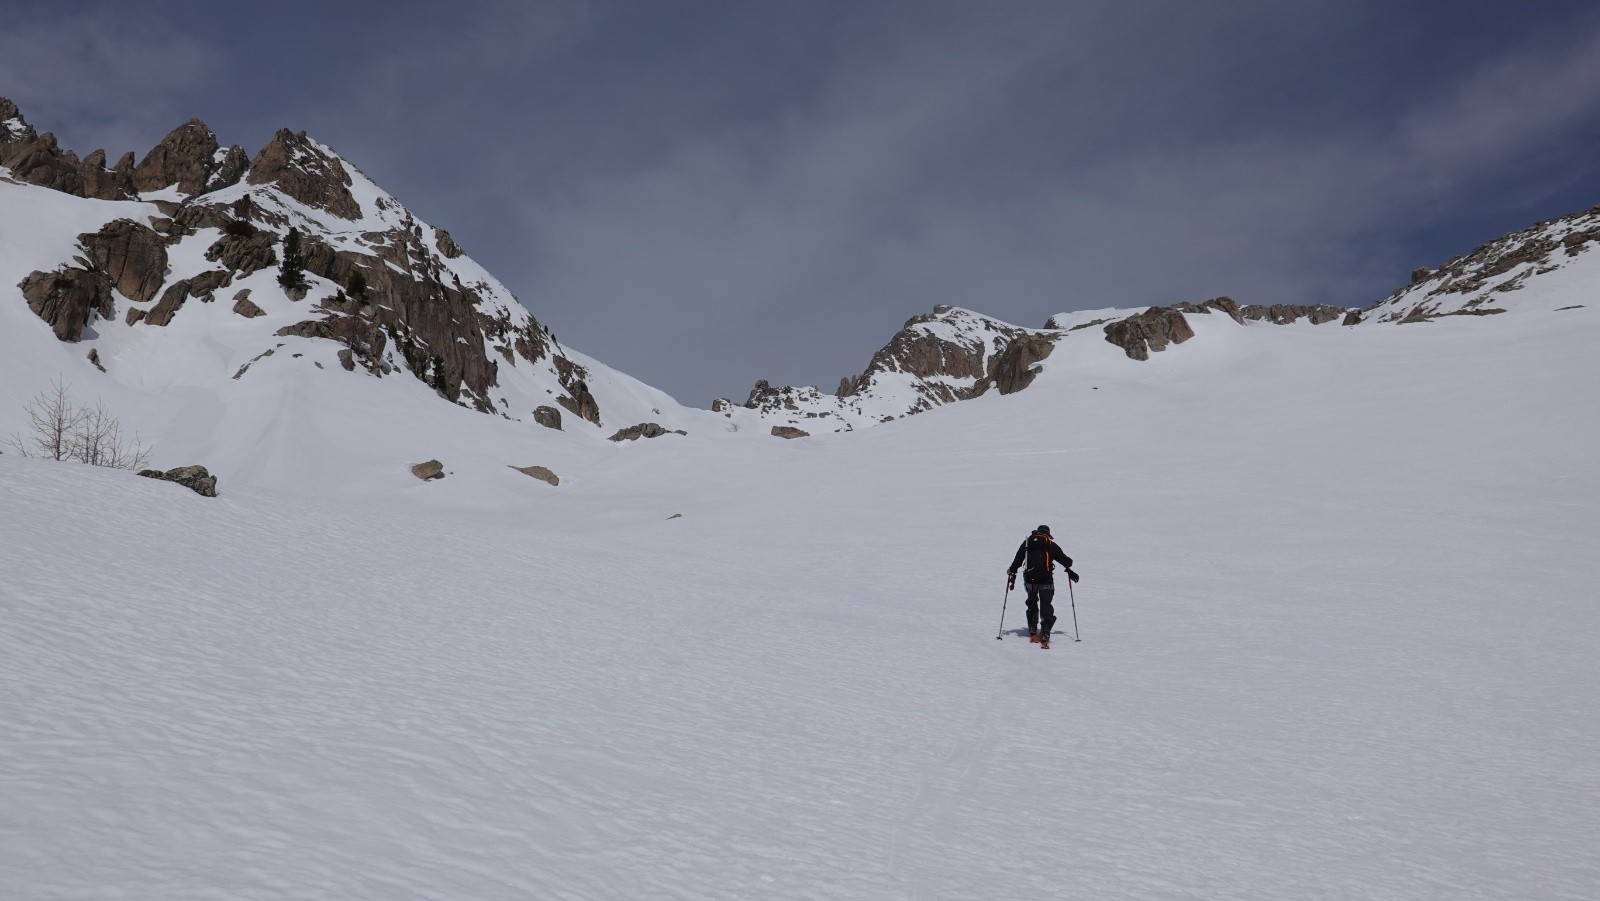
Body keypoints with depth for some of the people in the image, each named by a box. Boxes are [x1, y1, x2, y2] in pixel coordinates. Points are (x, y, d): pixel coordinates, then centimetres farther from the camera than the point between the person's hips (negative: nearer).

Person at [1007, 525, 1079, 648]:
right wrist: (1069, 570, 25)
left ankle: (1032, 632, 20)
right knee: (1046, 607, 2)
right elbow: (1063, 558, 6)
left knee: (1032, 604, 23)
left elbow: (1017, 559, 9)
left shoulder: (1027, 542, 11)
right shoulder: (1051, 544, 4)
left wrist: (1012, 573, 19)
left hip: (1029, 579, 3)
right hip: (1046, 580, -3)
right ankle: (1045, 635, -11)